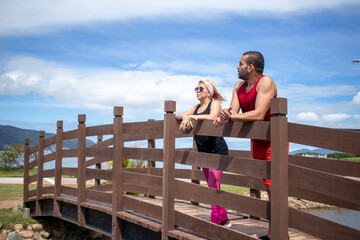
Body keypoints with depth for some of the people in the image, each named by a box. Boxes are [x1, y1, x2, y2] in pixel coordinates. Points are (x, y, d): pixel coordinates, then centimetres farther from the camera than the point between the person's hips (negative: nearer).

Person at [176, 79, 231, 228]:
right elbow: (178, 116, 12)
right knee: (213, 187, 10)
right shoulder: (196, 107, 17)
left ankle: (216, 221, -10)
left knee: (213, 185, -14)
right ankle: (224, 220, 18)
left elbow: (212, 117, -25)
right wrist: (185, 118, -11)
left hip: (218, 150, -8)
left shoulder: (215, 103, -4)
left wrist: (192, 117, -21)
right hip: (204, 152, 8)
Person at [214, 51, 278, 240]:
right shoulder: (239, 87, 9)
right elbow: (232, 111, -1)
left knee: (275, 187, -12)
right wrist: (223, 117, -24)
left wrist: (232, 116, -27)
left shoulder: (266, 82, -17)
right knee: (269, 188, 11)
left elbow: (259, 114, -27)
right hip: (257, 141, 8)